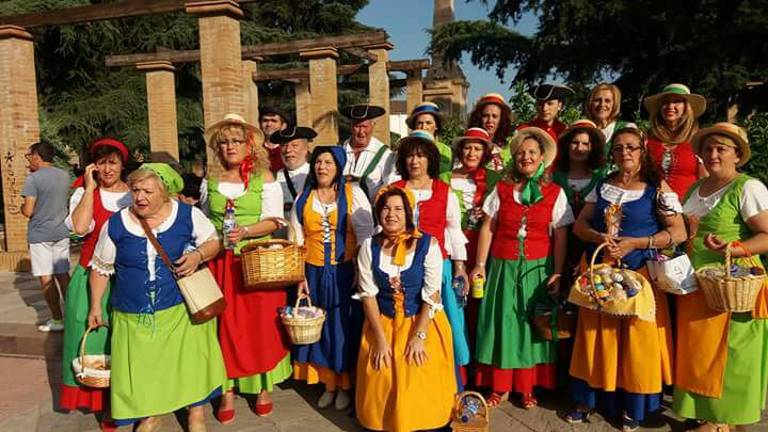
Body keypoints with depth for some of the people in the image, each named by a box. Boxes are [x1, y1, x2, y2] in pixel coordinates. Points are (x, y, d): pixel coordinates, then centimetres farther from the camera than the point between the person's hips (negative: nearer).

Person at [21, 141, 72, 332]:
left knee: (46, 278, 1)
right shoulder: (65, 175, 5)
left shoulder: (33, 178, -13)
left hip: (40, 234, -6)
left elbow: (28, 211, -17)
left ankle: (57, 320, 4)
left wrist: (22, 207, 7)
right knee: (63, 275, 11)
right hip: (61, 232, 6)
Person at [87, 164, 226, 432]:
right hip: (134, 316, 2)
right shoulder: (115, 225, -2)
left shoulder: (188, 215, -6)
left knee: (190, 360, 0)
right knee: (141, 367, 8)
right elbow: (100, 268, 9)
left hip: (182, 309, -1)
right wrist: (95, 306, 8)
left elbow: (213, 242, 4)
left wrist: (198, 255, -16)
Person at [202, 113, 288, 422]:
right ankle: (228, 390, 16)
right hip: (222, 264, 2)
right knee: (225, 326, 5)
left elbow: (273, 220, -7)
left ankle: (264, 387, 17)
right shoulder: (211, 181, 9)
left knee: (262, 324, 3)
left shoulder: (264, 179, 0)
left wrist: (246, 231, -22)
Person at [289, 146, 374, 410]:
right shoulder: (303, 199, 6)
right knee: (320, 327, 10)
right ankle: (329, 383, 26)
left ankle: (346, 385, 23)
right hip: (315, 274, 3)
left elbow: (366, 236, -8)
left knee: (345, 327, 6)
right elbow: (297, 242, 7)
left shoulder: (353, 194, -4)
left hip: (346, 273, -3)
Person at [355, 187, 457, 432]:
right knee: (380, 381, -2)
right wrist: (381, 339, -12)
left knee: (420, 382, -7)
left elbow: (432, 295, -12)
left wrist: (419, 336, -17)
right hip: (382, 324, 2)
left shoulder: (427, 244, -11)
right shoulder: (369, 246, -4)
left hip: (423, 322, -2)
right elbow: (368, 294, -6)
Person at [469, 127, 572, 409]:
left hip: (537, 268, -1)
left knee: (532, 324, 5)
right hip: (503, 266, 1)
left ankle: (528, 387, 18)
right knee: (501, 322, 5)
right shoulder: (501, 189, 3)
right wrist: (480, 265, -1)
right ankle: (499, 386, 16)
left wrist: (557, 272, -9)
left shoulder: (555, 193, 1)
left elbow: (560, 236, -2)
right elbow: (487, 228, 3)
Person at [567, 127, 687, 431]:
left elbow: (678, 233, -8)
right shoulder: (602, 187, 8)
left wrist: (634, 243, -17)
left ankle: (633, 405, 18)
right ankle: (588, 398, 18)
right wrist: (600, 237, -14)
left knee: (637, 338, 2)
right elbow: (579, 225, 7)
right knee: (597, 335, 7)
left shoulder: (657, 187, -2)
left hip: (639, 272, -3)